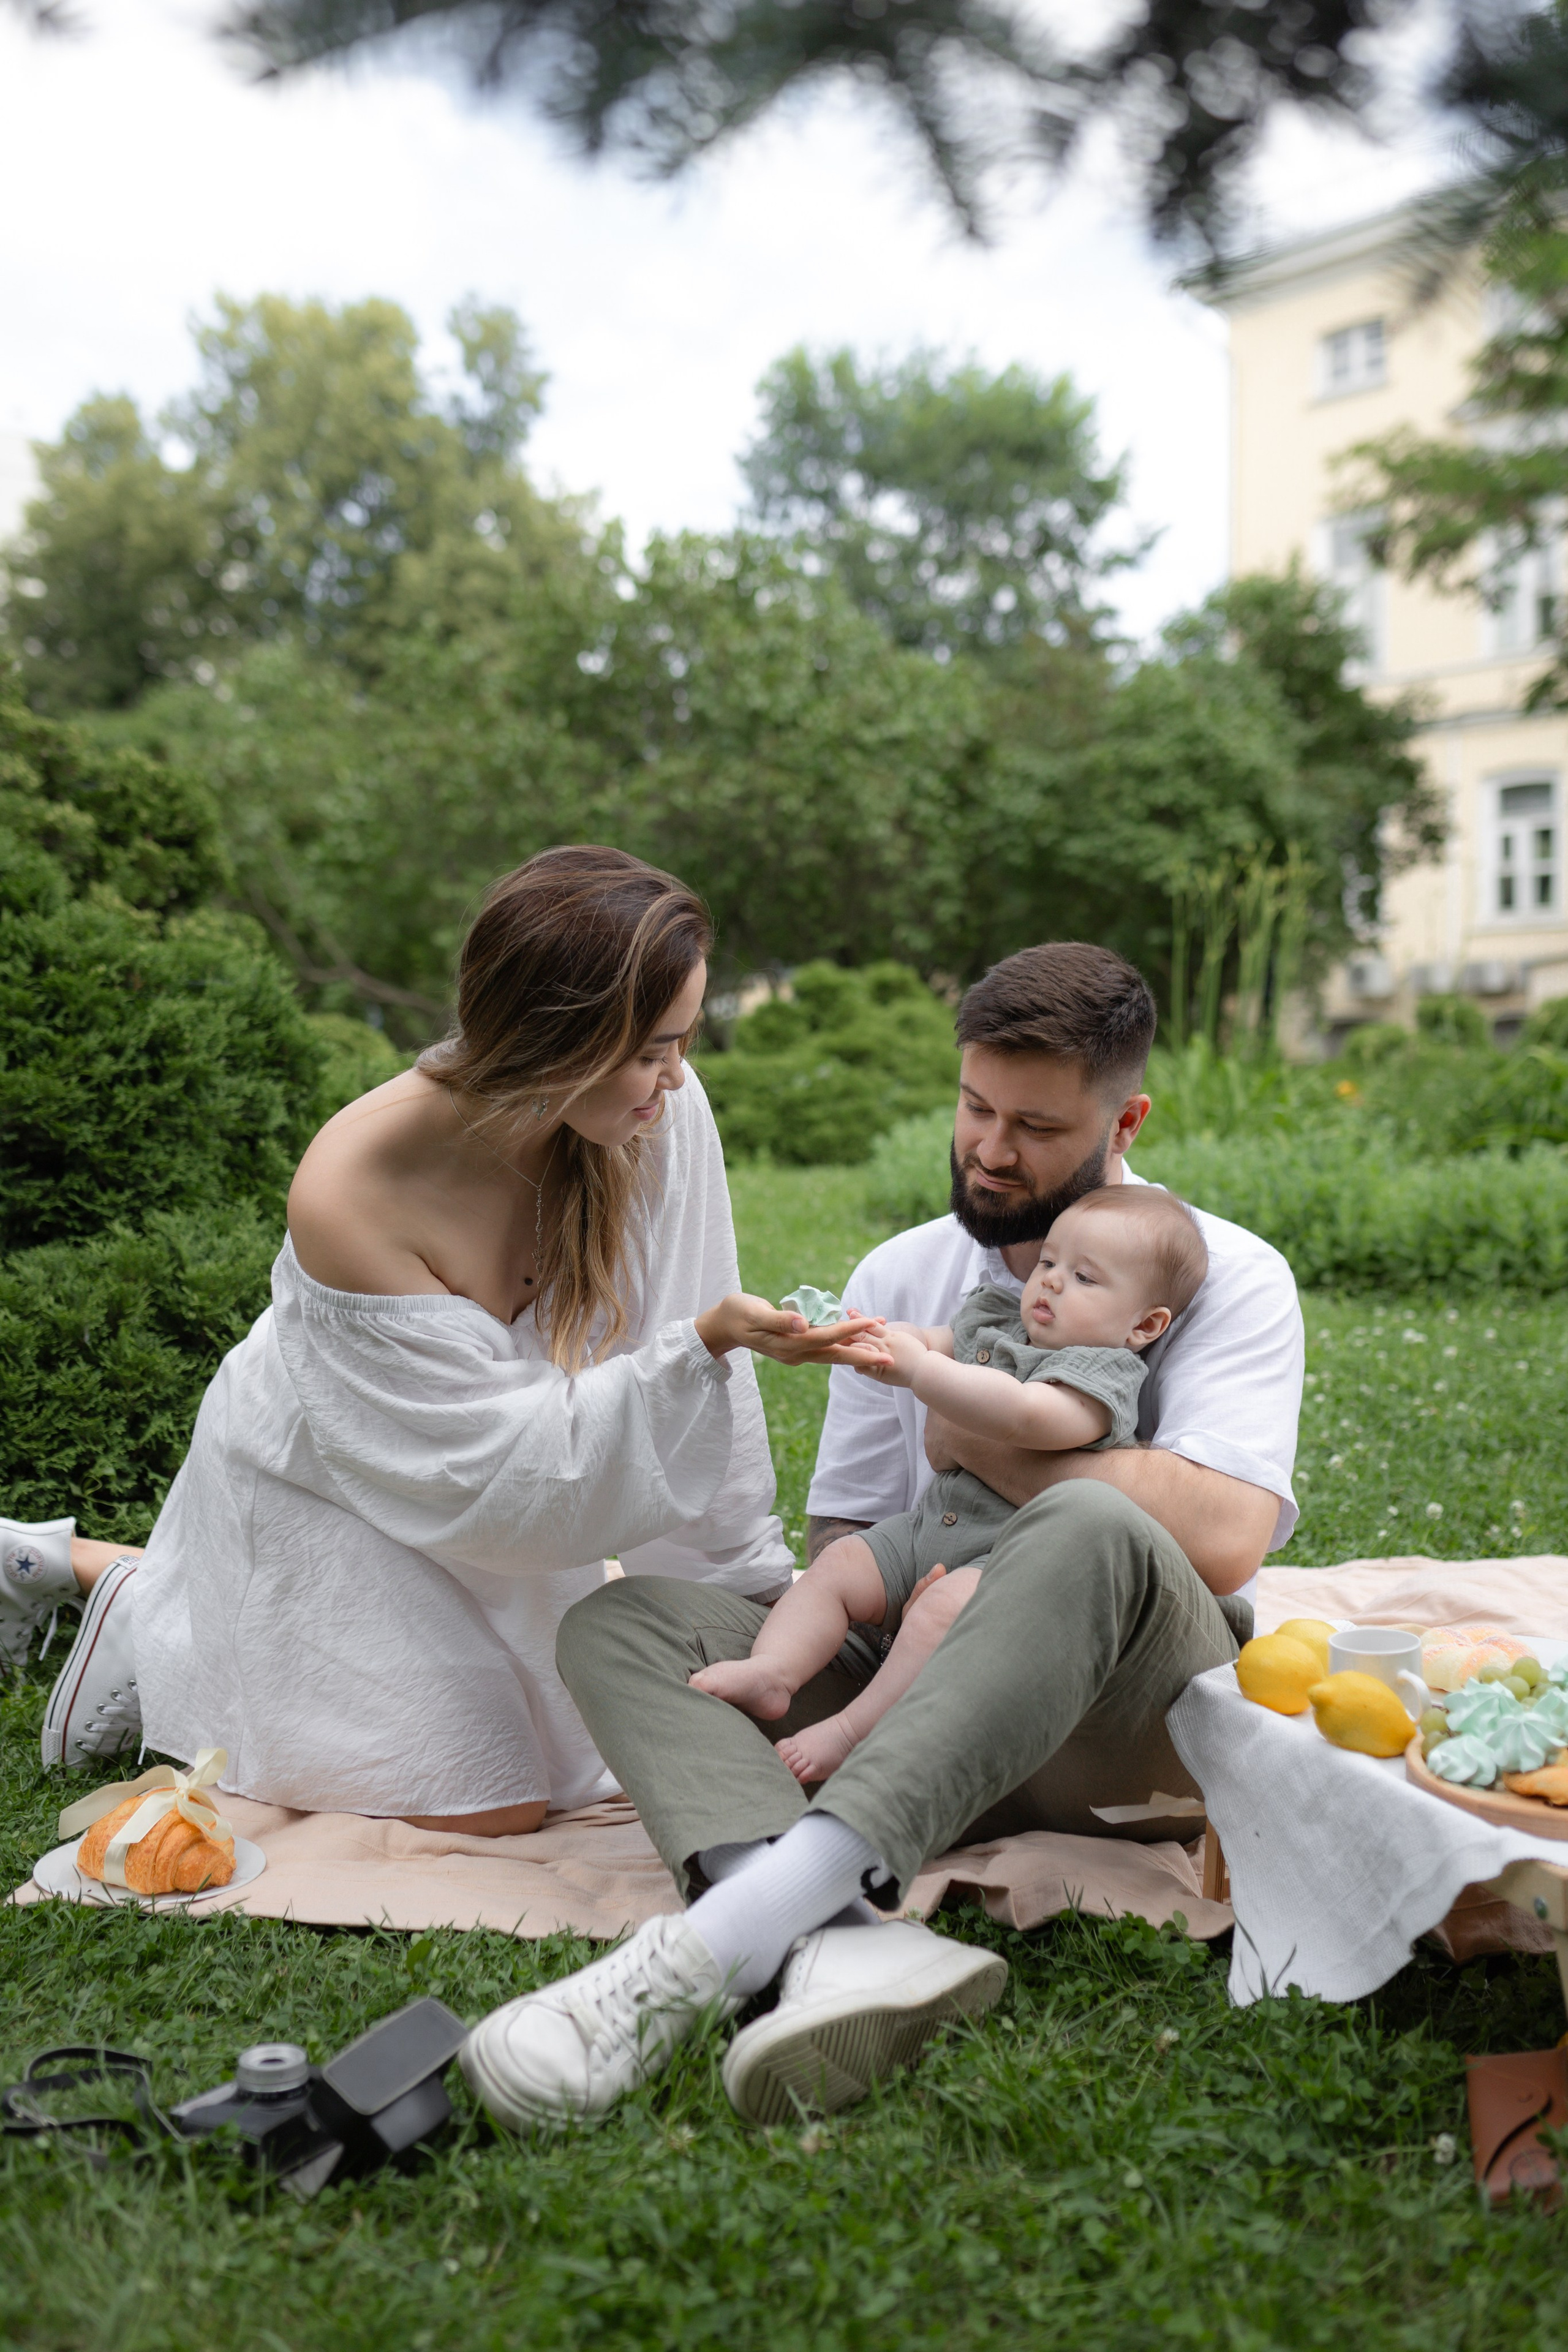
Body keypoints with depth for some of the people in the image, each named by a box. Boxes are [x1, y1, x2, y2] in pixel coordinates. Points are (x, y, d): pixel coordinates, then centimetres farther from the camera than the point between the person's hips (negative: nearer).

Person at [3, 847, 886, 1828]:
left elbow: (692, 1348, -15)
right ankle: (147, 1613, 12)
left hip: (478, 1484, 6)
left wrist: (752, 1574, -10)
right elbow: (498, 1457, -30)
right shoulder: (349, 1192, -37)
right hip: (329, 1484, -5)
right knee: (494, 1803, -4)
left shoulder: (660, 1113, -25)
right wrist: (705, 1343, -41)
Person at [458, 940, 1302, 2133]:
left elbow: (1223, 1536, -17)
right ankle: (848, 1940, -45)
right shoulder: (900, 1276, 13)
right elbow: (843, 1544, 12)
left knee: (1091, 1530, -37)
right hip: (923, 1696, 4)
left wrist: (975, 1439, -9)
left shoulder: (1229, 1277, 0)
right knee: (619, 1617, -16)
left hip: (1126, 1720, -4)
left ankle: (718, 1940, -47)